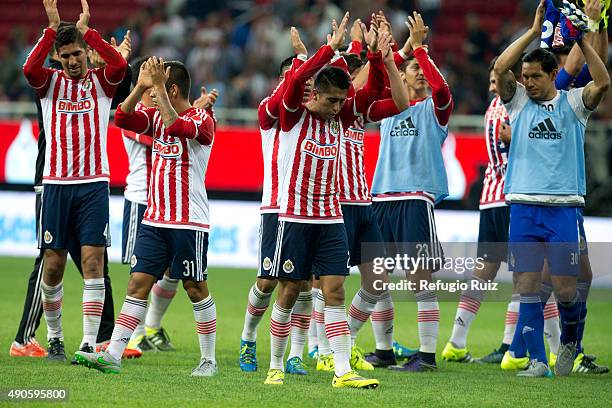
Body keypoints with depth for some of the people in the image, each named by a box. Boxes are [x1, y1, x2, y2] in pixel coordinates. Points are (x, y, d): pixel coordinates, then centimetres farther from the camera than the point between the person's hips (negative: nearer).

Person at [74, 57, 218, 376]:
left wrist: (158, 87, -25)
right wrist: (140, 86, -11)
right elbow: (122, 119, -1)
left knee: (195, 288, 1)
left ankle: (209, 360, 12)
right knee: (139, 282, -1)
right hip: (154, 219, 6)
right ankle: (112, 355, -8)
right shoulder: (156, 116, 13)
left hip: (189, 223, -6)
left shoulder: (202, 119, -8)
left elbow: (175, 126, -27)